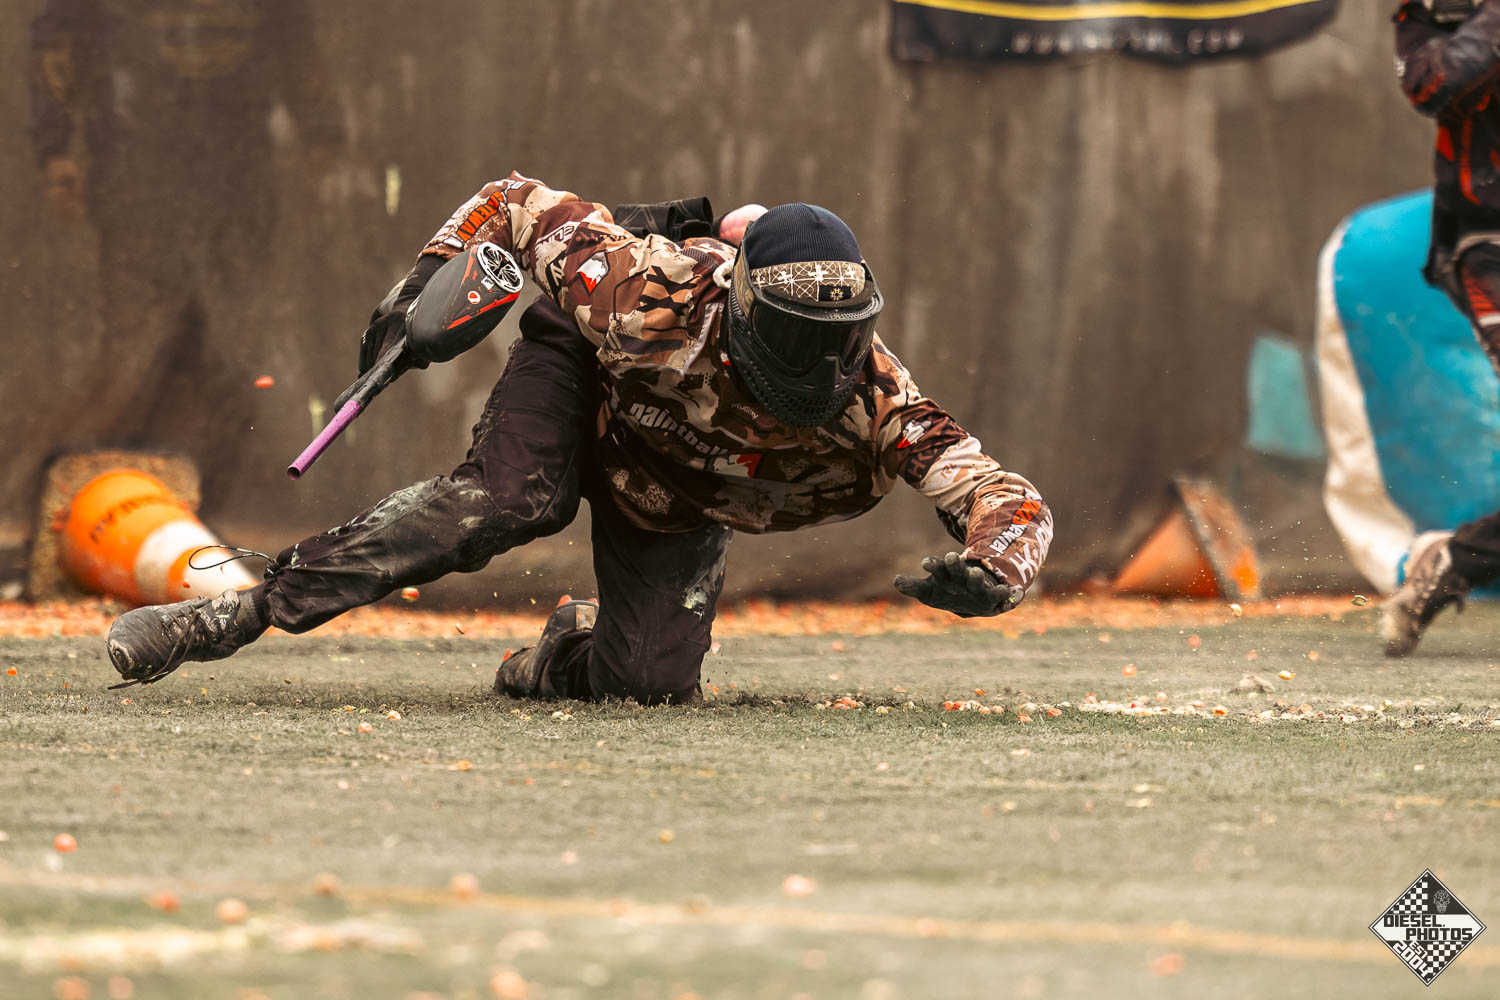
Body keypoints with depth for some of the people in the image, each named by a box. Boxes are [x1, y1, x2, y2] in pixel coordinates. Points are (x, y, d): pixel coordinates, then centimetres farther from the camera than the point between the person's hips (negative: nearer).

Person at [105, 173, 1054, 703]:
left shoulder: (875, 405, -36)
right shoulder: (659, 300, -40)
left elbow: (1007, 498, -36)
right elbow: (516, 203, -26)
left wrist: (993, 572, -57)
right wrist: (427, 283, -34)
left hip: (678, 504, 3)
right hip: (579, 374, -3)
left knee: (652, 685, -15)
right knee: (511, 499, -35)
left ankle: (572, 649, 24)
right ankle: (239, 612, -36)